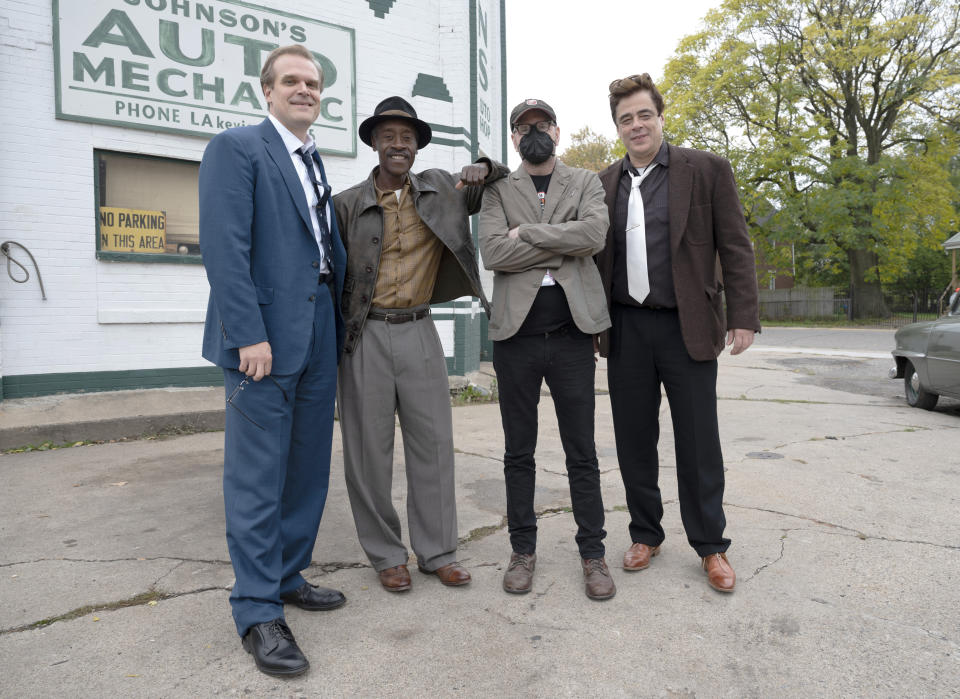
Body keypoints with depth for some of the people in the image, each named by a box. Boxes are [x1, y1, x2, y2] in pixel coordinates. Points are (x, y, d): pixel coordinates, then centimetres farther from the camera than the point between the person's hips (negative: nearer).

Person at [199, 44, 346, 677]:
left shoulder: (316, 164, 22)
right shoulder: (237, 147, -2)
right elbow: (224, 245, -13)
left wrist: (341, 321, 9)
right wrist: (249, 334, -20)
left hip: (319, 335, 8)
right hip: (265, 336, -8)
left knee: (309, 469, 13)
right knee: (258, 477, -1)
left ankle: (288, 577, 29)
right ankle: (259, 612, 11)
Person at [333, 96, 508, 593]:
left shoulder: (440, 188, 9)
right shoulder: (347, 204, 1)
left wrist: (483, 169, -1)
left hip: (418, 331, 2)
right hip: (365, 336, -2)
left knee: (433, 444, 5)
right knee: (369, 450, 4)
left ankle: (437, 552, 21)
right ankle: (386, 555, 21)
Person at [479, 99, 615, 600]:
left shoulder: (585, 183, 11)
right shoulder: (497, 192, 10)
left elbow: (595, 232, -10)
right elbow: (493, 253, -9)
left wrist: (528, 232, -9)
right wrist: (564, 246, -8)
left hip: (571, 333, 0)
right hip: (516, 333, 1)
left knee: (581, 452, 6)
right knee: (518, 452, 9)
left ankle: (593, 553, 20)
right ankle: (523, 550, 23)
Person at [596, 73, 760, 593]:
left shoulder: (706, 170, 2)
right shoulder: (605, 184, 11)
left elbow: (735, 249, 0)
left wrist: (743, 316, -6)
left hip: (687, 327, -3)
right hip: (625, 330, 3)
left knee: (698, 443, 4)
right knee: (634, 441, 10)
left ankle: (710, 547, 21)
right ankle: (645, 535, 27)